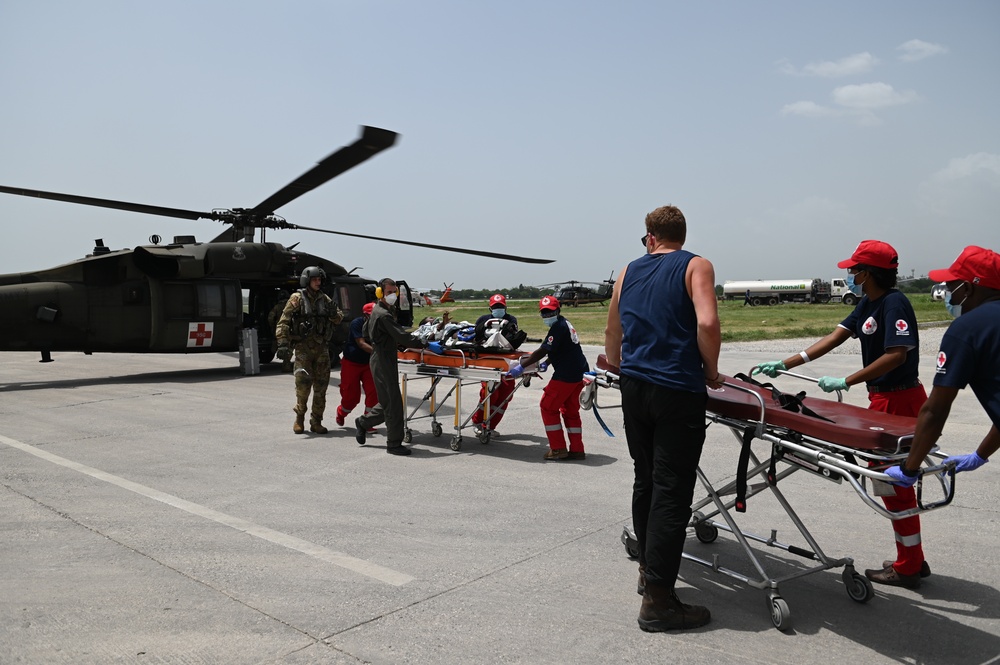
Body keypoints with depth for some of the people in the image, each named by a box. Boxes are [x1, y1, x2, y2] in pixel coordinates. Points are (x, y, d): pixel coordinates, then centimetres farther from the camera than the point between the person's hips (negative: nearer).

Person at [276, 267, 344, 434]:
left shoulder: (325, 299, 12)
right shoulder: (297, 298, -1)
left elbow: (339, 320, 18)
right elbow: (284, 322, -7)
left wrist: (333, 313, -5)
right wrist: (283, 344, -17)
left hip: (322, 347, 4)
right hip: (303, 347, -4)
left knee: (321, 386, 3)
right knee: (303, 383, -10)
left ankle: (316, 422, 12)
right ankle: (299, 417, 12)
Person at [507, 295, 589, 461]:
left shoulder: (558, 327, -15)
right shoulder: (565, 323, 16)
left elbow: (543, 351, -20)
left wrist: (521, 366, -19)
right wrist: (547, 362, 14)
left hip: (566, 375, -10)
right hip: (580, 373, 10)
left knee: (548, 407, 1)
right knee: (570, 410, 17)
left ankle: (558, 449, 4)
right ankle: (577, 450, 18)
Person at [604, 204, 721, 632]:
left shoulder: (628, 273, 14)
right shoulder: (695, 267, 0)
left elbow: (612, 335, 22)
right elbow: (707, 323, -17)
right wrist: (711, 371, -3)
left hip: (634, 389, 6)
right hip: (677, 392, -5)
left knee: (645, 481, 18)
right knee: (671, 493, -3)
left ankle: (649, 570, 30)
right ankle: (657, 600, 0)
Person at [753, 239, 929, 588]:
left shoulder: (894, 303, -17)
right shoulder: (867, 304, 11)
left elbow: (896, 355, -26)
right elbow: (833, 338, 10)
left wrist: (847, 382, -25)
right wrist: (785, 364, 6)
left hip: (899, 400, -9)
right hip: (883, 399, 9)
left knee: (892, 482, -1)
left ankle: (908, 567, 12)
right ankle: (910, 560, 26)